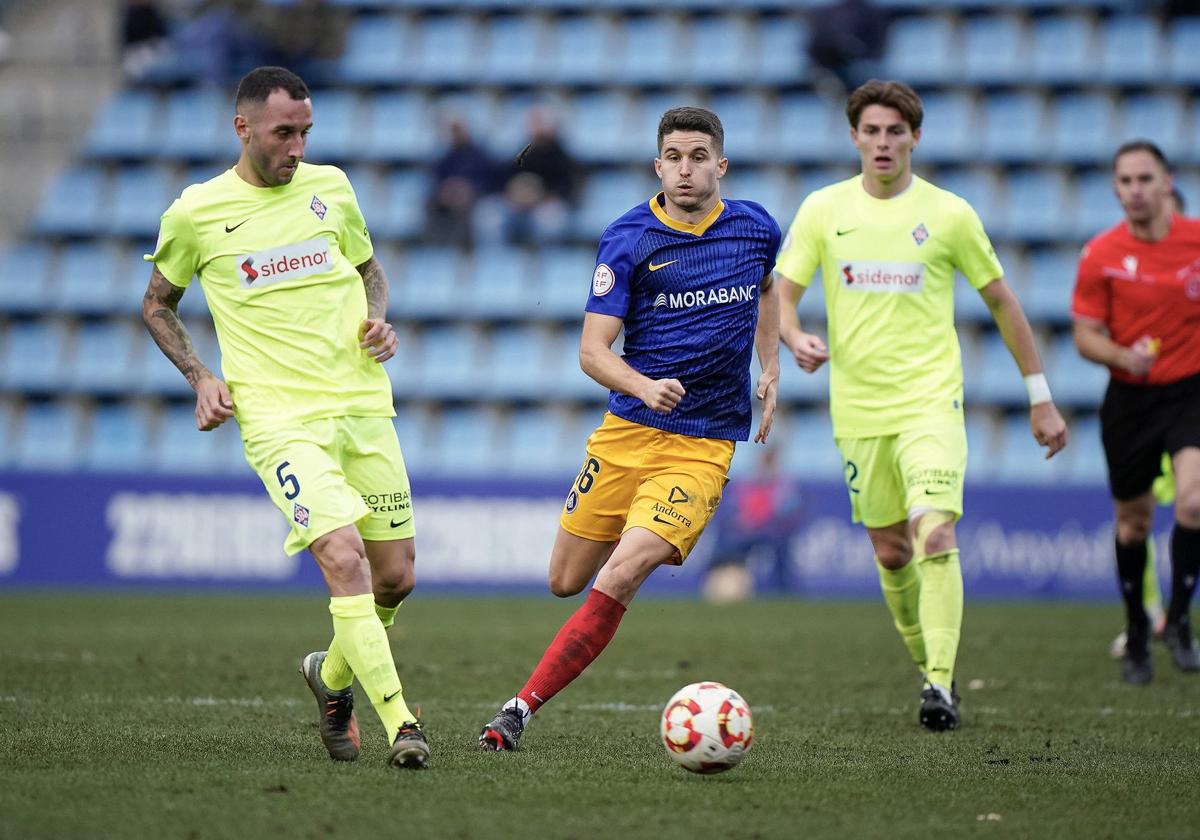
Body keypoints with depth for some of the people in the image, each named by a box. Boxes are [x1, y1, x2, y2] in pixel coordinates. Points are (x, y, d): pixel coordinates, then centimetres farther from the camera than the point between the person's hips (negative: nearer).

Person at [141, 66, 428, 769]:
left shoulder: (330, 188, 8)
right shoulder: (196, 213, -1)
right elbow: (157, 304, 14)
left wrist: (378, 319, 3)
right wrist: (201, 378, 0)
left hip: (364, 405, 4)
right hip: (279, 418, -4)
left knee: (396, 578, 7)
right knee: (345, 560, -22)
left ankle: (332, 672, 37)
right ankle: (400, 725, -23)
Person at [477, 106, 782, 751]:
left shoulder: (756, 230, 2)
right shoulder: (628, 240, -7)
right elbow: (592, 350, -11)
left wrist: (770, 371, 17)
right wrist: (644, 386, -30)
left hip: (703, 445, -1)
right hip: (627, 431, 1)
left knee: (618, 578, -19)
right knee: (566, 581, 9)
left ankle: (522, 707, -14)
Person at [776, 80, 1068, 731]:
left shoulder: (948, 213, -1)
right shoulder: (822, 210, 3)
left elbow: (1002, 301, 7)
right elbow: (781, 294, 6)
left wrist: (1040, 398, 8)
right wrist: (794, 338, -18)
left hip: (931, 402, -3)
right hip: (858, 408, 3)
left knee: (936, 537, -20)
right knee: (891, 552, 9)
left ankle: (941, 685, -21)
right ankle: (931, 668, 29)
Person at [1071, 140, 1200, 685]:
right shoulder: (1101, 256, -6)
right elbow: (1085, 336, -4)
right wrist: (1123, 356, -22)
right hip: (1129, 398, 1)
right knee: (1133, 521, 10)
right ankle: (1136, 634, 29)